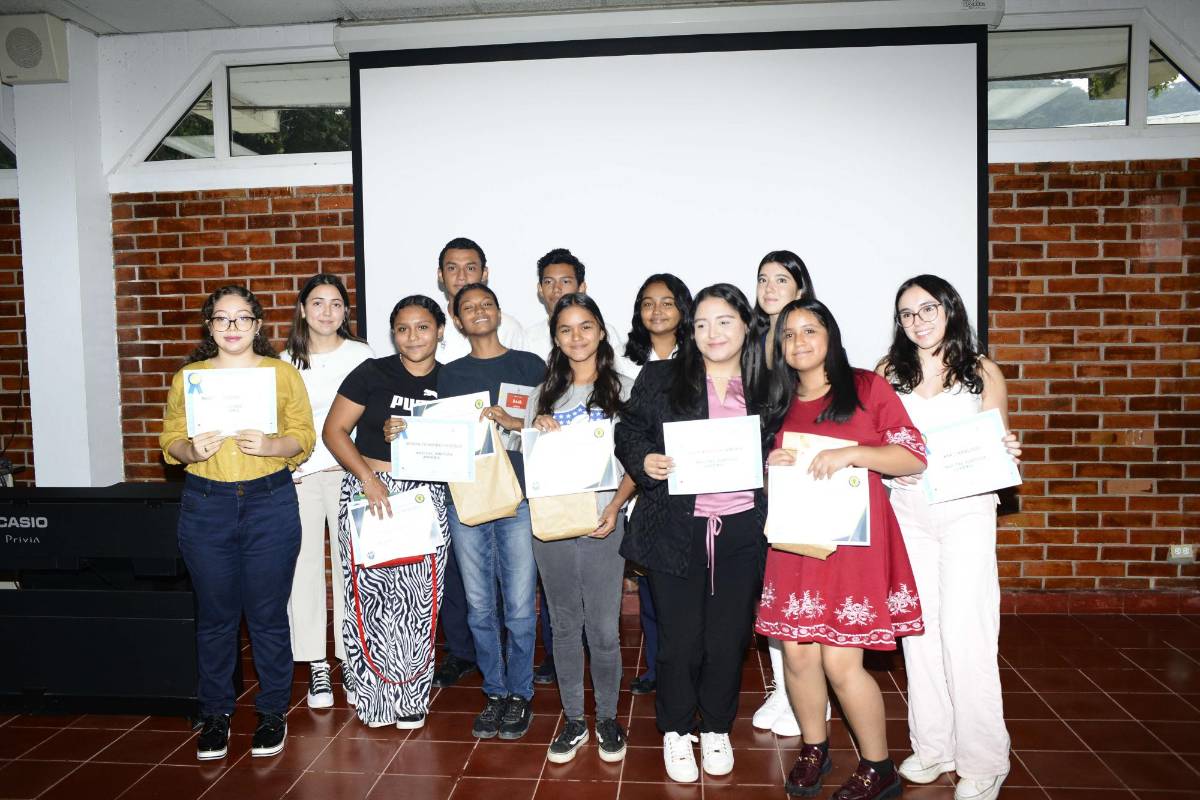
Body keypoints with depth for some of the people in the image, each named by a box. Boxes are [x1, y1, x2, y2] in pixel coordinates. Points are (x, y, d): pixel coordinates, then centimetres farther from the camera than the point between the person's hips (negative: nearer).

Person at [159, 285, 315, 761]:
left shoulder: (283, 373, 5)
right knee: (214, 615, 9)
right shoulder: (188, 377, 9)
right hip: (206, 506, 2)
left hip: (270, 503, -1)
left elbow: (305, 436, 1)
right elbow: (170, 439, 7)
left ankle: (273, 712, 19)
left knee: (268, 614, 4)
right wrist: (191, 449, -14)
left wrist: (271, 445, -18)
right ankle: (215, 714, 25)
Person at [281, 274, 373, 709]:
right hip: (300, 476, 1)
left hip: (349, 473, -1)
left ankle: (352, 660, 15)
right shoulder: (286, 362, 9)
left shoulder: (361, 355, 4)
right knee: (304, 568, 2)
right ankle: (316, 665, 13)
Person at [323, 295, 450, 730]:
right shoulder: (372, 373, -1)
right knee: (373, 594, -1)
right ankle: (373, 692, 18)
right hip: (370, 492, -2)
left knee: (420, 597, 4)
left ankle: (411, 694, 21)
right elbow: (333, 430, -4)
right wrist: (368, 478, -15)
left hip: (426, 498, 2)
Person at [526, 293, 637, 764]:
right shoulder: (544, 396, 11)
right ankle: (574, 720, 25)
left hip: (602, 524, -3)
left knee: (604, 628, 3)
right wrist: (538, 429, -4)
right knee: (565, 625, 11)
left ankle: (608, 718, 22)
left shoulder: (622, 389, 1)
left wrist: (615, 506, -15)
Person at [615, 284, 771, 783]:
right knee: (679, 638, 7)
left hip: (741, 533, 2)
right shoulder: (659, 379, 1)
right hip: (675, 530, -1)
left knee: (728, 638, 11)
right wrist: (645, 461, -16)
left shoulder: (766, 388, 6)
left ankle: (717, 729, 34)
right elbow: (628, 435, 3)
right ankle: (676, 731, 30)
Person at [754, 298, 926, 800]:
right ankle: (813, 749, 30)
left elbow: (915, 457, -5)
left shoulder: (867, 387, 0)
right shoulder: (780, 405, 14)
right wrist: (771, 467, 0)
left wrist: (851, 453, -17)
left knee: (840, 661, -5)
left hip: (852, 541, -4)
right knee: (797, 653, 5)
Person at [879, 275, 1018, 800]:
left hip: (966, 509, -2)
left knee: (965, 630, -5)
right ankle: (932, 746, 20)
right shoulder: (888, 372, 7)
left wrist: (1005, 451, -16)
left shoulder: (982, 373, 4)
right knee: (920, 627, 7)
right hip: (906, 508, 2)